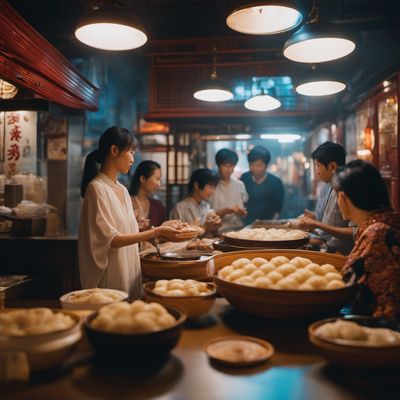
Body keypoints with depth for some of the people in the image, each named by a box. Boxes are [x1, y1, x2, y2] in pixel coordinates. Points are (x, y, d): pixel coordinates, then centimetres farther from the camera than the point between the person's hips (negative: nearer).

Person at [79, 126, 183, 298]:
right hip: (110, 279, -7)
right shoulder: (96, 188, -14)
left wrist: (162, 228, 2)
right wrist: (156, 232, -18)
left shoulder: (122, 189, 10)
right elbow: (110, 240, -18)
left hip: (129, 273, 7)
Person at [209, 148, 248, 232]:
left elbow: (244, 212, 14)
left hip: (238, 229, 3)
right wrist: (226, 211, -14)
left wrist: (243, 212, -6)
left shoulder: (240, 185, 10)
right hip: (219, 231, -3)